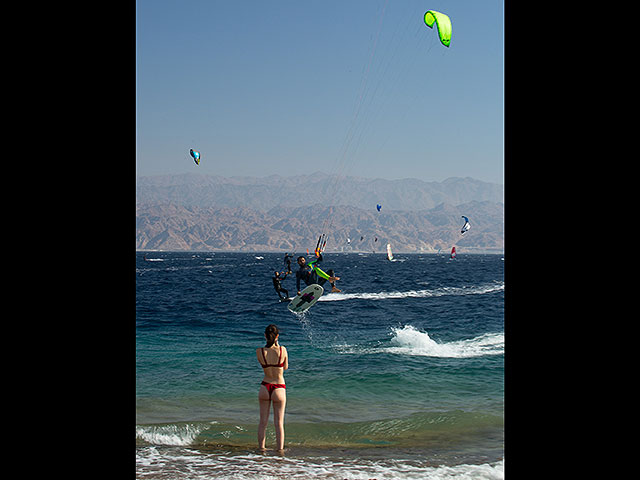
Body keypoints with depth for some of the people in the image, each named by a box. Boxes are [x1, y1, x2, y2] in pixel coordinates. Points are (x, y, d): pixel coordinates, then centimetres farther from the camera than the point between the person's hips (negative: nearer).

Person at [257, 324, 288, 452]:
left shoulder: (259, 351, -10)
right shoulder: (282, 350, -13)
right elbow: (285, 367, 4)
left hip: (265, 388, 2)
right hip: (279, 389, -2)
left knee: (263, 421, 13)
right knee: (279, 422, 7)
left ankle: (261, 448, 19)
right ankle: (280, 449, 10)